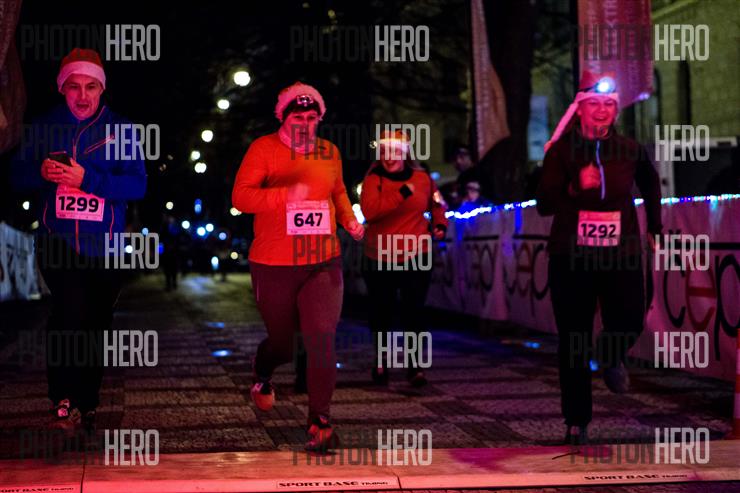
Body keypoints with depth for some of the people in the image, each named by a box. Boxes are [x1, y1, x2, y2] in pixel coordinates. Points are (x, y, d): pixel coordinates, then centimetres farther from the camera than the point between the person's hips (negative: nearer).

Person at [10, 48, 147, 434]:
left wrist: (87, 178, -21)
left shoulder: (120, 129, 1)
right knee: (72, 308, -24)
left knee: (95, 326, 10)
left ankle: (86, 406, 25)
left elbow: (138, 184, -9)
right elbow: (18, 174, 3)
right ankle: (63, 400, -14)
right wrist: (41, 172, -19)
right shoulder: (45, 127, 5)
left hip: (104, 246, 1)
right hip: (57, 240, -1)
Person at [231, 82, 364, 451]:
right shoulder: (264, 149, -5)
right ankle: (262, 374, 50)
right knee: (282, 342, 13)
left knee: (322, 337, -14)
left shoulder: (329, 152, 9)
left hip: (323, 262, 2)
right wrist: (285, 195, -27)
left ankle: (319, 420, -5)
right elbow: (241, 196, -14)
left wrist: (349, 219, 6)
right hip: (274, 267, -2)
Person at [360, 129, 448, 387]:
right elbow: (369, 211, -22)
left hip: (415, 258, 1)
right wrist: (401, 193, -24)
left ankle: (415, 365, 7)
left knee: (414, 312, -2)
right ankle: (380, 362, 29)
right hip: (380, 259, 0)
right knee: (381, 312, 12)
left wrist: (440, 224, 6)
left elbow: (436, 204, 24)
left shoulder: (422, 178, 4)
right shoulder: (373, 180, -4)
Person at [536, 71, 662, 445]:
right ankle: (577, 422, 13)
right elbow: (544, 204, -12)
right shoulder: (561, 150, -3)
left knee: (629, 322, -15)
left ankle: (611, 358, 23)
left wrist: (654, 225, 26)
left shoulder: (629, 150, 4)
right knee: (573, 340, 2)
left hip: (621, 255, 1)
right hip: (571, 256, -1)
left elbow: (650, 182, 27)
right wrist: (575, 188, -27)